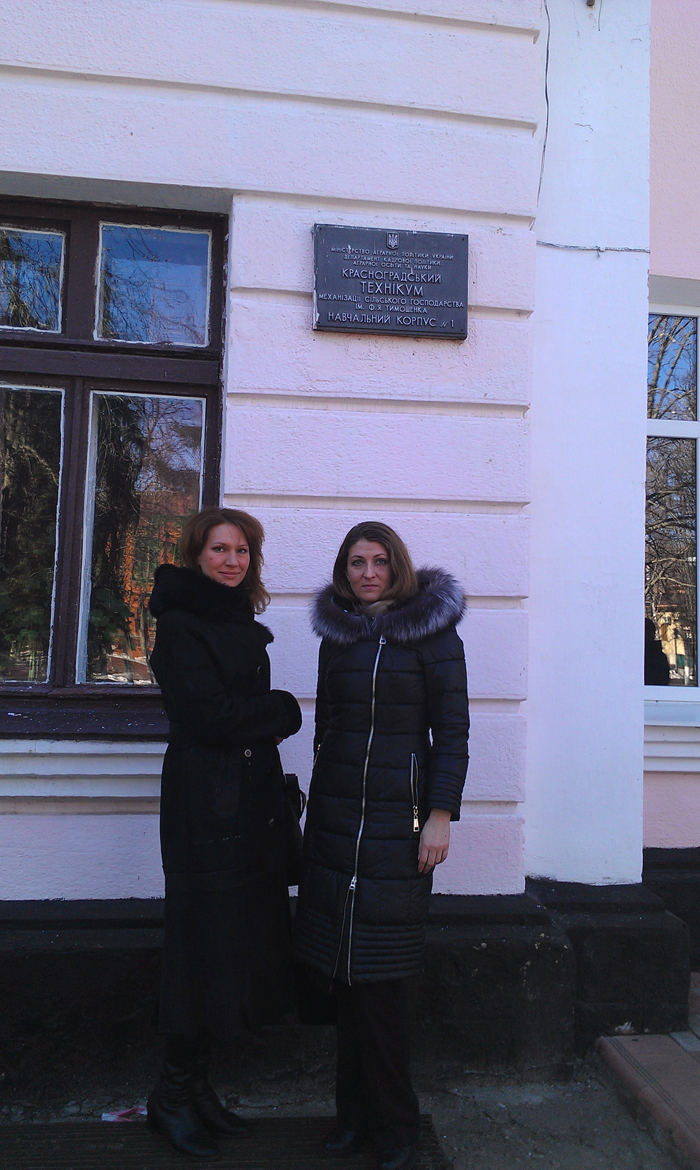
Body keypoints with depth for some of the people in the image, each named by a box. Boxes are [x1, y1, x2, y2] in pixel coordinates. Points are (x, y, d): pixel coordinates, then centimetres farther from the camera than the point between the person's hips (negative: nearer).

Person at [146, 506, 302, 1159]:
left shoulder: (242, 623, 15)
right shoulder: (180, 625, -10)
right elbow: (208, 713, -18)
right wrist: (283, 712, -6)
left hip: (251, 798, 8)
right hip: (206, 802, -8)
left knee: (241, 937, 12)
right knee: (204, 940, 1)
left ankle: (196, 1085, 27)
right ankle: (173, 1093, 20)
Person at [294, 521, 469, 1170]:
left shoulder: (433, 631, -2)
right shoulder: (336, 636, 11)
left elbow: (451, 729, -4)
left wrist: (440, 816, -10)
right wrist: (318, 810, 16)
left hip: (398, 816, -4)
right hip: (335, 817, 4)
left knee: (378, 976, 1)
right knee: (343, 972, 8)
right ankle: (355, 1112, 25)